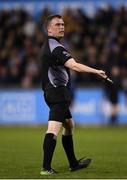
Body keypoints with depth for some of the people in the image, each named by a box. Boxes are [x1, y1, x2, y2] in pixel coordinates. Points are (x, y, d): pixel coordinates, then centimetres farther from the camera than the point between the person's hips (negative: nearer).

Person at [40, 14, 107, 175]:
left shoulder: (47, 46, 17)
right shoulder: (55, 47, -16)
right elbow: (74, 66, -28)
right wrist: (96, 72, -30)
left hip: (52, 91, 11)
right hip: (58, 91, -11)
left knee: (69, 125, 21)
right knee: (53, 129, -17)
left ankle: (73, 163, 28)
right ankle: (46, 168, -24)